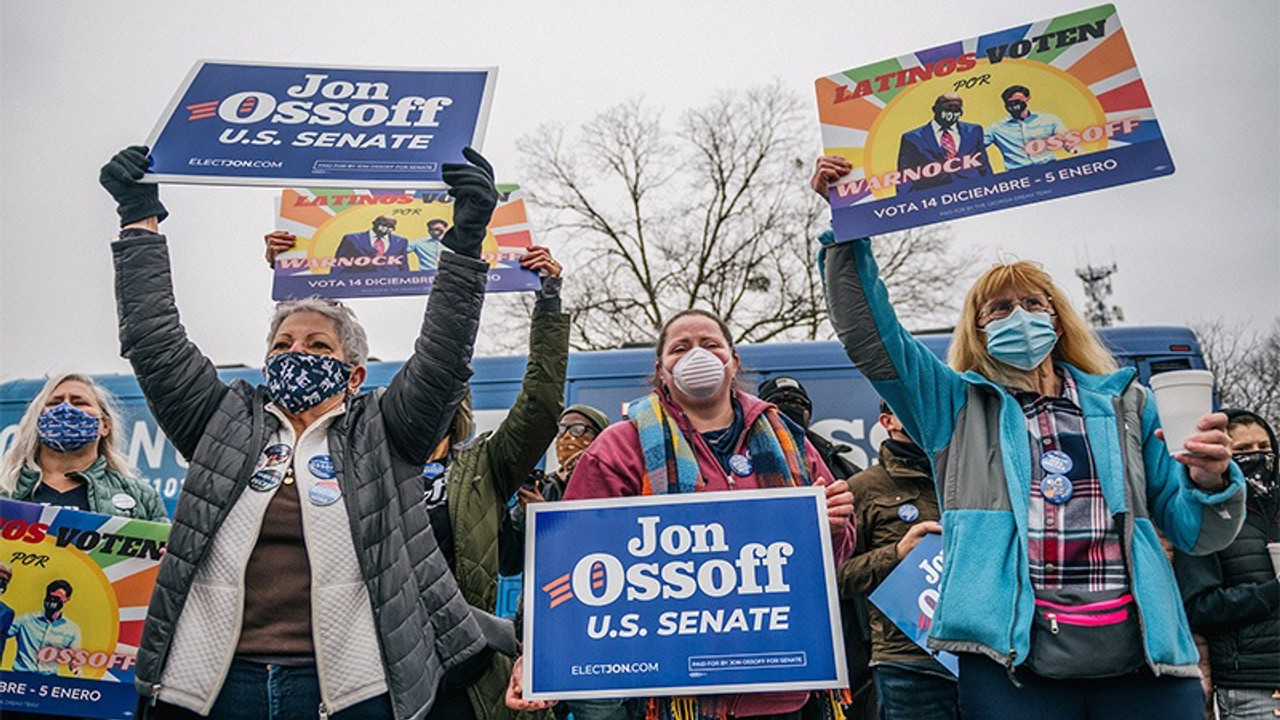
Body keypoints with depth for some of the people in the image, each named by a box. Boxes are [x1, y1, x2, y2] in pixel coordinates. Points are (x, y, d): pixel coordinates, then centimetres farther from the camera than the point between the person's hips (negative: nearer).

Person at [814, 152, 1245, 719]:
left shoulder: (1127, 404, 16)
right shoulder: (955, 404, 12)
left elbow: (1196, 534, 16)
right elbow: (868, 333, 2)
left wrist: (1211, 482, -6)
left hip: (1143, 656, 2)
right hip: (1012, 656, -2)